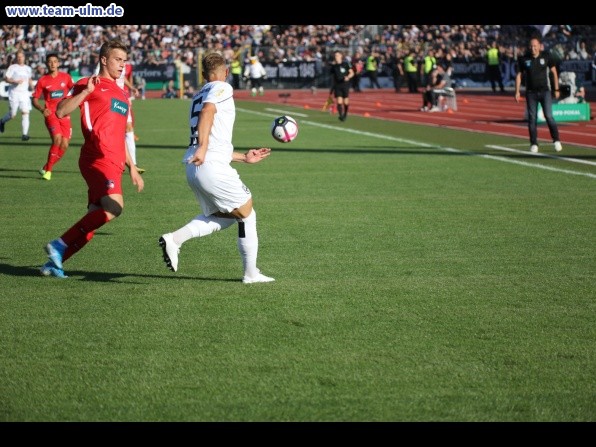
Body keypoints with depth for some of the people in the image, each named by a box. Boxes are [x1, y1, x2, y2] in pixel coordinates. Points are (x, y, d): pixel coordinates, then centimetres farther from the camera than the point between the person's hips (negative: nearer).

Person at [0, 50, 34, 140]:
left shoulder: (28, 69, 12)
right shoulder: (12, 67, -2)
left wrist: (32, 86, 11)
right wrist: (15, 81, -20)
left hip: (25, 93, 3)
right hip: (14, 93, -3)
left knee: (25, 113, -11)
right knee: (12, 114, 1)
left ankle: (25, 134, -11)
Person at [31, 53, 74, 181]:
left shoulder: (66, 77, 5)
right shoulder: (43, 81, 0)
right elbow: (35, 100, 3)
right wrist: (42, 109, -15)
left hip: (64, 115, 3)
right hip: (51, 114, -3)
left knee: (64, 145, -2)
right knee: (57, 139, -24)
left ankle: (46, 168, 16)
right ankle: (48, 170, -13)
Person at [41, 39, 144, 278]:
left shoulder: (122, 95, 28)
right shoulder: (89, 84, 4)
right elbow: (60, 112, -7)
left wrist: (132, 168, 29)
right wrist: (85, 91, -17)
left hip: (114, 164, 9)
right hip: (98, 158, -9)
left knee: (94, 218, 1)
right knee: (114, 206, -27)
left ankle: (53, 263, 5)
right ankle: (60, 245, -19)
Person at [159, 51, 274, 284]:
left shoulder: (199, 95, 26)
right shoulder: (222, 88, 0)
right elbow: (207, 112, -22)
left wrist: (244, 157, 35)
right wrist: (202, 148, -33)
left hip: (194, 168, 9)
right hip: (212, 167, -9)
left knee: (223, 216, 20)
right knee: (247, 214, 7)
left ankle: (174, 239, 4)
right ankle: (251, 273, 12)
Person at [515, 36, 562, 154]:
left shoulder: (546, 57, -2)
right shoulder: (524, 59, -2)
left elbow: (554, 72, 6)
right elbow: (519, 75, 6)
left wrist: (556, 89, 4)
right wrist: (517, 91, 1)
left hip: (545, 91, -1)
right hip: (531, 92, 1)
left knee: (548, 116, -9)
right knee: (532, 118, 1)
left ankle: (556, 140, 3)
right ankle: (533, 144, 8)